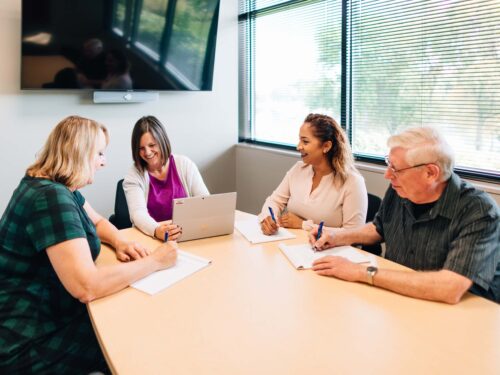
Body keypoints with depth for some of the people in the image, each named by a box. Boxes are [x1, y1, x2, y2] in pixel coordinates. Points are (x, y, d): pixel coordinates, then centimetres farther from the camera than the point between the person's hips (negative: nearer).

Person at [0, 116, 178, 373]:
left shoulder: (58, 186, 5)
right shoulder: (50, 197, -28)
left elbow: (98, 221, 20)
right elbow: (87, 287, -37)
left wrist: (120, 243, -3)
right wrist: (155, 261, -25)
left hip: (50, 309, 10)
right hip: (29, 341, -9)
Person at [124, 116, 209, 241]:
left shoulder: (185, 164, 4)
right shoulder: (134, 176, 0)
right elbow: (138, 213, -15)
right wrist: (156, 230, -35)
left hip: (188, 234, 1)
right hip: (150, 238, -1)